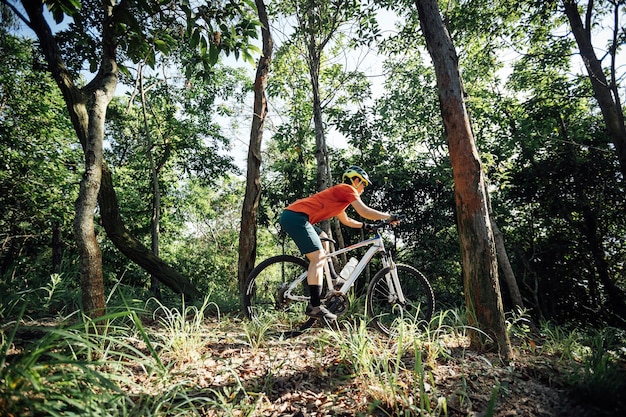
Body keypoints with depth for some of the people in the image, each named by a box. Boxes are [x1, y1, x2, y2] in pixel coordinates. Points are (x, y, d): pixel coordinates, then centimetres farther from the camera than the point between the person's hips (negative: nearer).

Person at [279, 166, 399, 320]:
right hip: (296, 216, -11)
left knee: (324, 239, 26)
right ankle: (315, 307, -11)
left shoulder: (338, 193, 28)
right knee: (318, 257, -12)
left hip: (290, 215, 11)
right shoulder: (348, 189, 1)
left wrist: (366, 225, 31)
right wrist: (390, 216, 6)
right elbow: (365, 212, -7)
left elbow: (346, 221, 37)